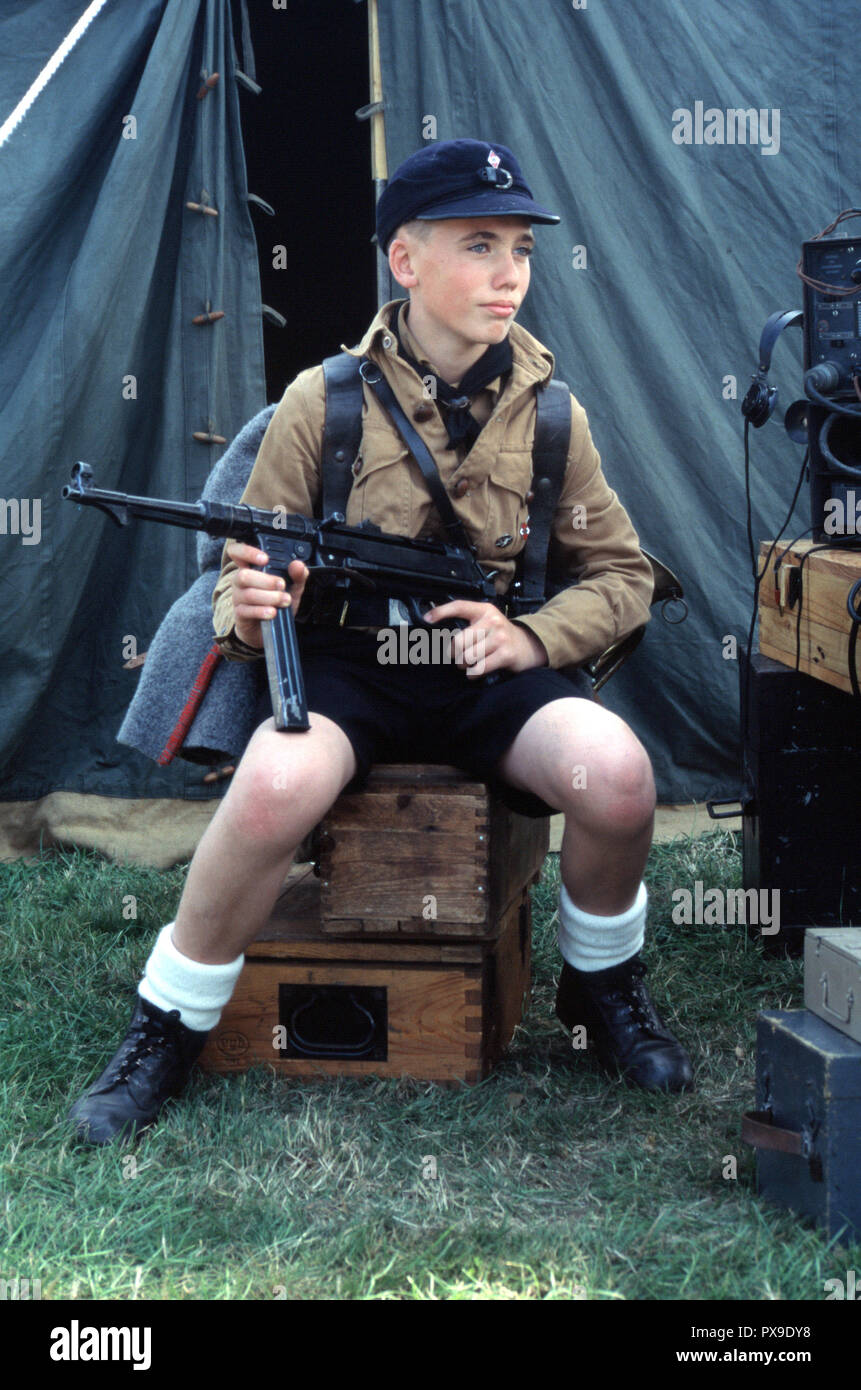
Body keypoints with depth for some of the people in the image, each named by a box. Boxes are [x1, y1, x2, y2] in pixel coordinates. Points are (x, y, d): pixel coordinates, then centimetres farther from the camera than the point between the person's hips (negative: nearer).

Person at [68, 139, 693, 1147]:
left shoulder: (550, 415, 2)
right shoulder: (322, 402, -4)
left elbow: (621, 576, 10)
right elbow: (240, 583, 1)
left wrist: (532, 638, -9)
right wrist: (249, 615, -24)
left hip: (495, 674, 2)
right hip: (346, 665, -2)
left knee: (616, 770, -28)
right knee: (277, 786, -35)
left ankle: (602, 984, 4)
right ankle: (169, 1026, -10)